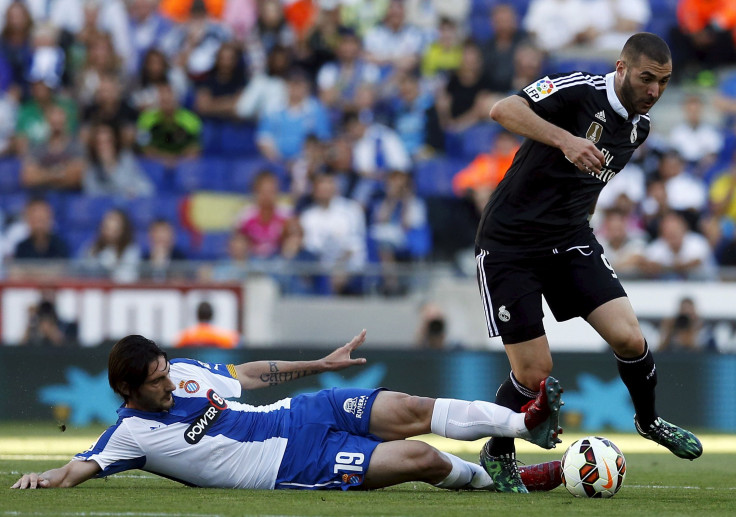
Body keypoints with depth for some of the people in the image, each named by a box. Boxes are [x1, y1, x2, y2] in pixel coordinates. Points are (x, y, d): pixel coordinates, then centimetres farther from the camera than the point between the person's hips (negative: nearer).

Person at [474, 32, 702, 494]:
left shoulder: (639, 126, 6)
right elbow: (503, 110, -32)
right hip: (509, 243, -6)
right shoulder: (581, 90, -17)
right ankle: (498, 455, 19)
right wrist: (565, 140, -42)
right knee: (534, 372, -9)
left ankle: (649, 421, 19)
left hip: (569, 238, 6)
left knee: (629, 338, -11)